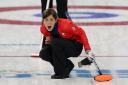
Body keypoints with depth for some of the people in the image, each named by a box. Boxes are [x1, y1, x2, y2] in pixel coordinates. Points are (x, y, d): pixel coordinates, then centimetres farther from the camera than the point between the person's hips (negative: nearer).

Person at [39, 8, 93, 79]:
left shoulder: (65, 25, -29)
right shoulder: (43, 29, -11)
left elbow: (81, 32, -19)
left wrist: (87, 48, -23)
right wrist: (49, 41, -14)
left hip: (76, 47, -7)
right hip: (63, 48, 7)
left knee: (56, 43, -32)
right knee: (43, 54, -15)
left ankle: (61, 72, -19)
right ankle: (68, 66, 5)